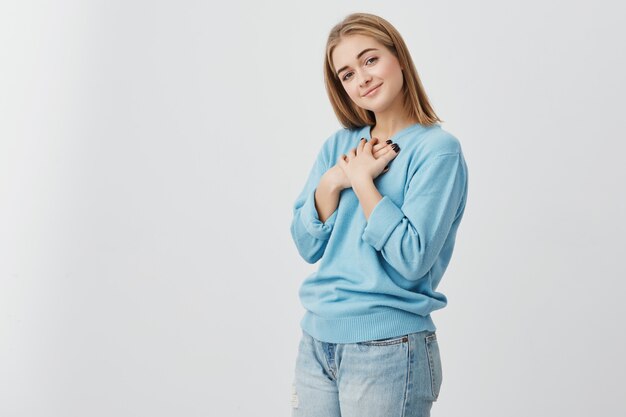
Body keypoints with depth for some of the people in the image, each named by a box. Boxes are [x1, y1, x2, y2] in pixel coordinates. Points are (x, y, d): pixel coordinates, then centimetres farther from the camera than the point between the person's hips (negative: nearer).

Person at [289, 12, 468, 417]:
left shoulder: (437, 149, -9)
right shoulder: (339, 145, 8)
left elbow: (412, 259, -18)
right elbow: (308, 246, 5)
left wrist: (361, 180, -12)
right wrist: (333, 181, -9)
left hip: (388, 352, -5)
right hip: (317, 342, 5)